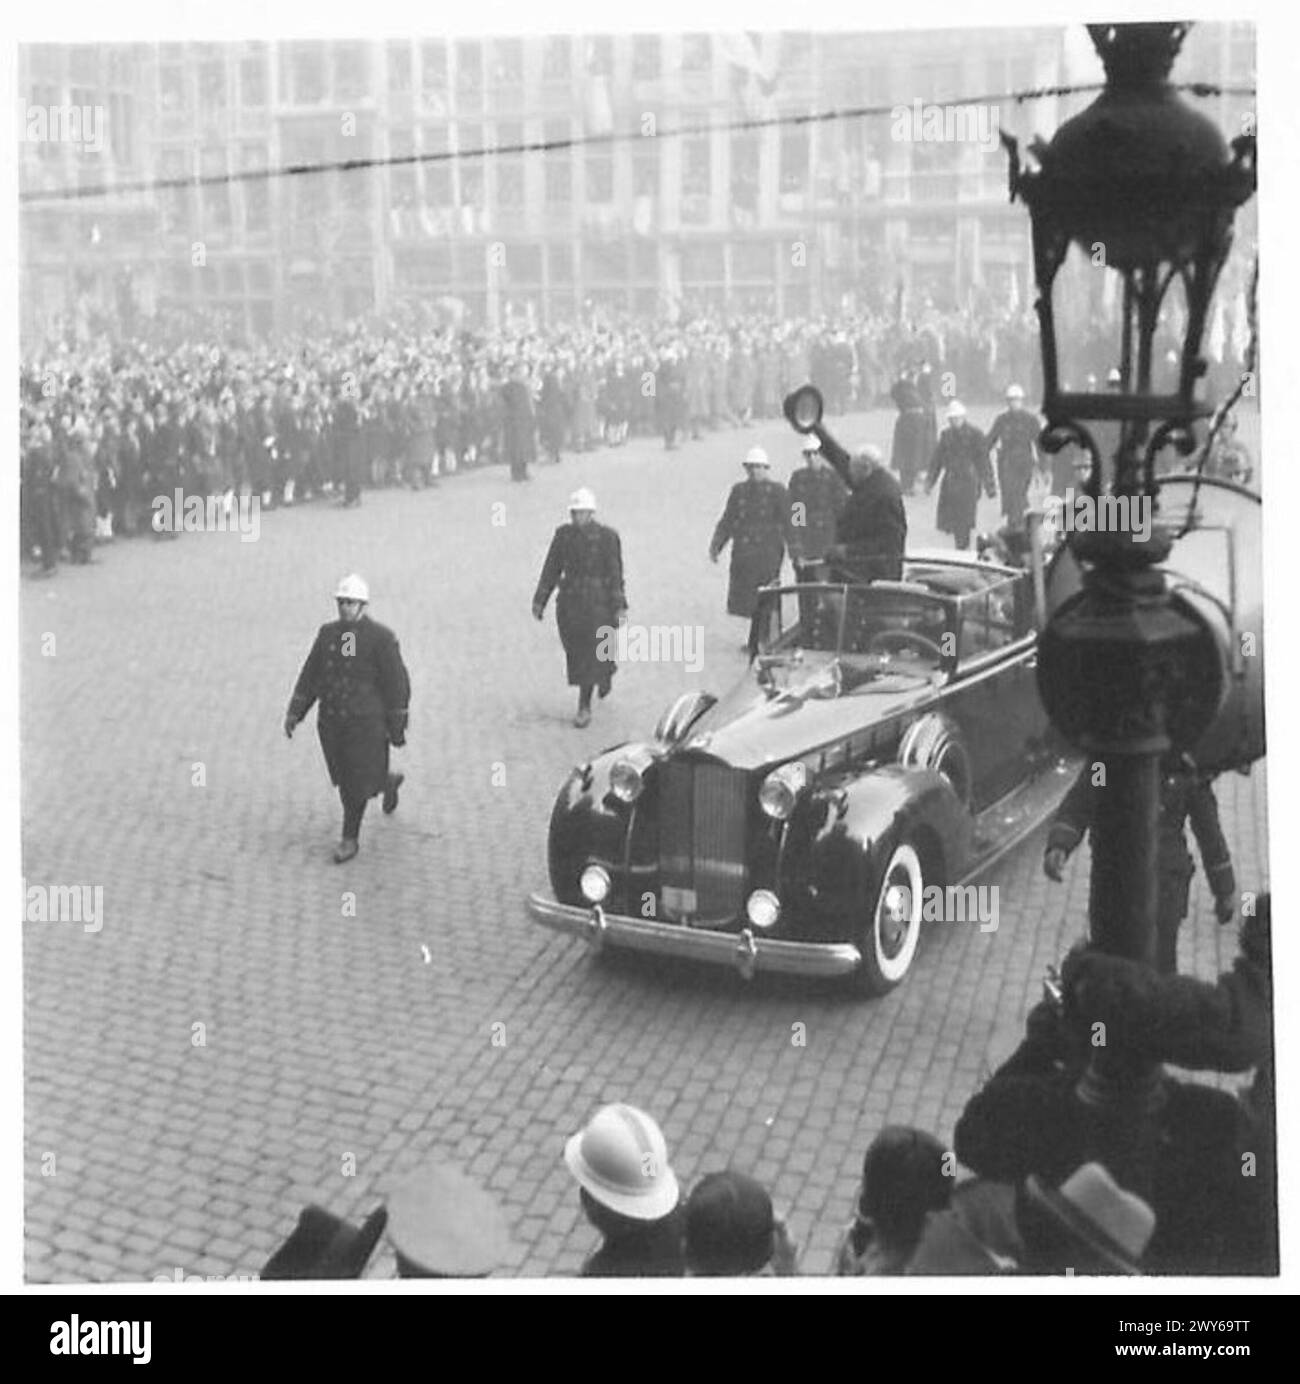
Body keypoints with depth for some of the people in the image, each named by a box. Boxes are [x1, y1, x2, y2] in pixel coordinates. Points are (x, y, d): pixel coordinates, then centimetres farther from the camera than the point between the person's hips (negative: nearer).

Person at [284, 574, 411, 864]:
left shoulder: (381, 638, -12)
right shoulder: (328, 633, 3)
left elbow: (397, 684, -9)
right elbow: (310, 675, 7)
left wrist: (397, 727, -7)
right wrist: (294, 712, 0)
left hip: (366, 722, -5)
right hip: (331, 721, 5)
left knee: (357, 782, -2)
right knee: (344, 778, 17)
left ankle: (350, 838, 15)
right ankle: (388, 782, 46)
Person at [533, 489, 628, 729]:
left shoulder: (607, 537, -9)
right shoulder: (563, 534, 0)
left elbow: (615, 572, -9)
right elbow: (551, 568, 2)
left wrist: (619, 605, -14)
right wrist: (539, 600, 0)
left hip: (598, 603, -4)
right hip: (569, 602, 4)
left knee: (589, 655, -5)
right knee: (575, 651, 14)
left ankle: (584, 708, 2)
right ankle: (606, 671, 45)